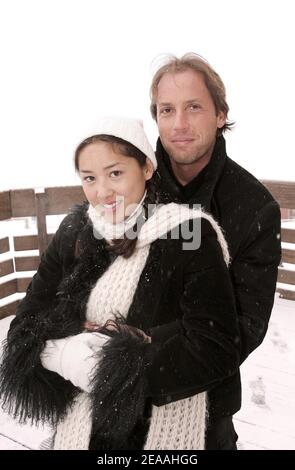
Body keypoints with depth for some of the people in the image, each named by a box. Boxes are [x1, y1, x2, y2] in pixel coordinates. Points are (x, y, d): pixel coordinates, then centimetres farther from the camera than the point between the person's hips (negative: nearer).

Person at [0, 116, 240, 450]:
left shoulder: (189, 235, -17)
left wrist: (119, 364, -23)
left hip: (161, 428, -3)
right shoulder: (74, 231, -3)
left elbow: (215, 348, -21)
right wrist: (72, 354, -21)